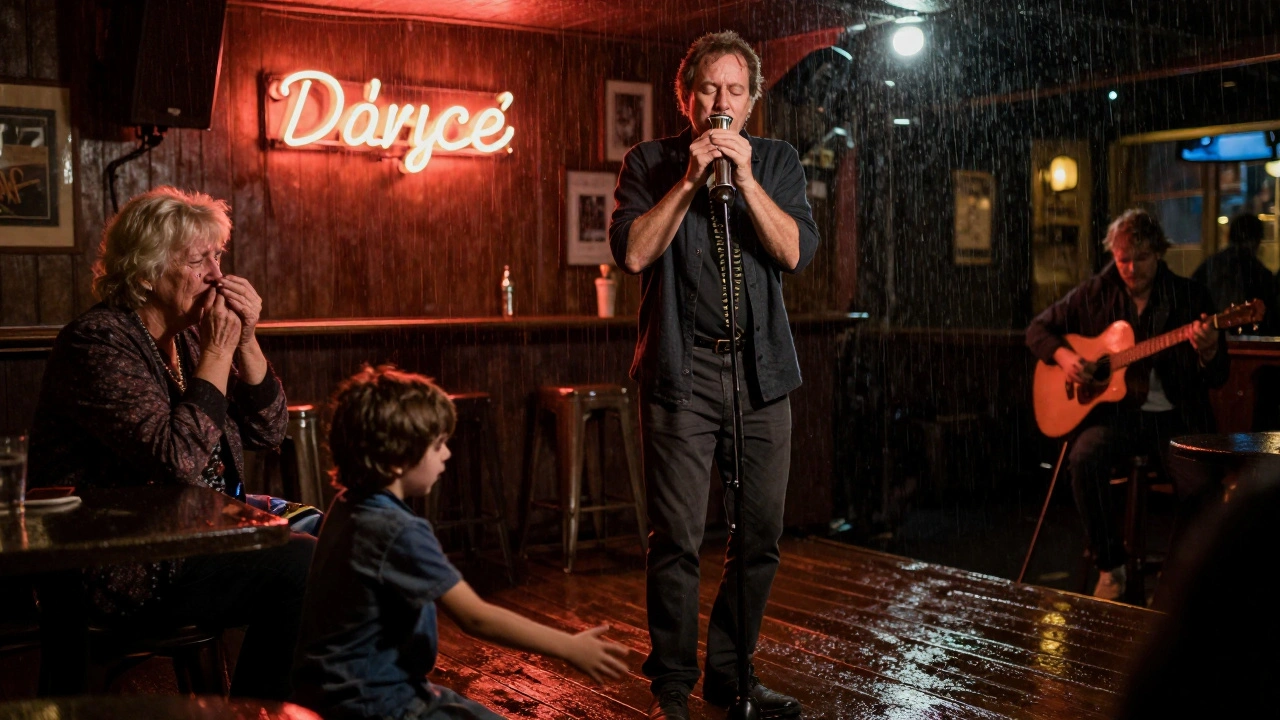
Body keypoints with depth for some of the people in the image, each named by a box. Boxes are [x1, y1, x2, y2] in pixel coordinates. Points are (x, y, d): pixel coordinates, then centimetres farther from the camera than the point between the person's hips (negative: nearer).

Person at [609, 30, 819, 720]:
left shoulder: (777, 161, 11)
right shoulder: (650, 162, 5)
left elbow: (795, 252, -3)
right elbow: (632, 252, -9)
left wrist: (745, 178, -12)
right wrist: (690, 178, -12)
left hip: (762, 369, 3)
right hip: (680, 371, -3)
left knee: (761, 534, 6)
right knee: (677, 539, -4)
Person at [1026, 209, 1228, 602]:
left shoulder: (1190, 297, 2)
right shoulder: (1095, 294, 6)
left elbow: (1217, 378, 1)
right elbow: (1038, 328, 15)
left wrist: (1208, 352, -23)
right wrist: (1064, 357, -6)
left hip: (1174, 417, -1)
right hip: (1115, 412, 1)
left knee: (1200, 481, -29)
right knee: (1085, 458, -31)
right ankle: (1111, 568, -13)